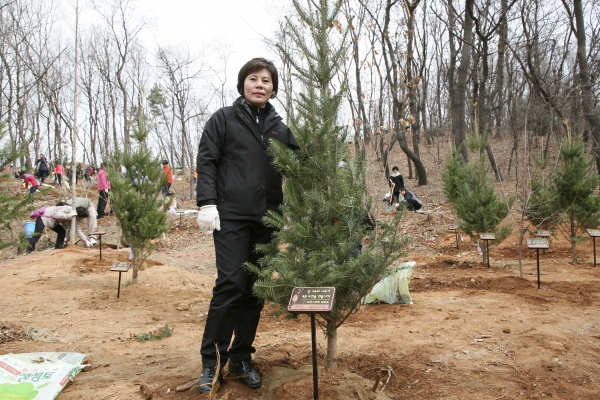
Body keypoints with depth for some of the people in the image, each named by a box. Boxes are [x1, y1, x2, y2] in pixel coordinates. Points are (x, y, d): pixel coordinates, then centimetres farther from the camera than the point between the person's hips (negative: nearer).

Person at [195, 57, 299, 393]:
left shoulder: (280, 128, 14)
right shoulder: (224, 119, 5)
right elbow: (206, 161, 0)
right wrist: (207, 203, -11)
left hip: (267, 219, 4)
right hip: (231, 216, -4)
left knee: (256, 288, 6)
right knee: (231, 283, -10)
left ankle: (242, 358, 20)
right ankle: (212, 360, 5)